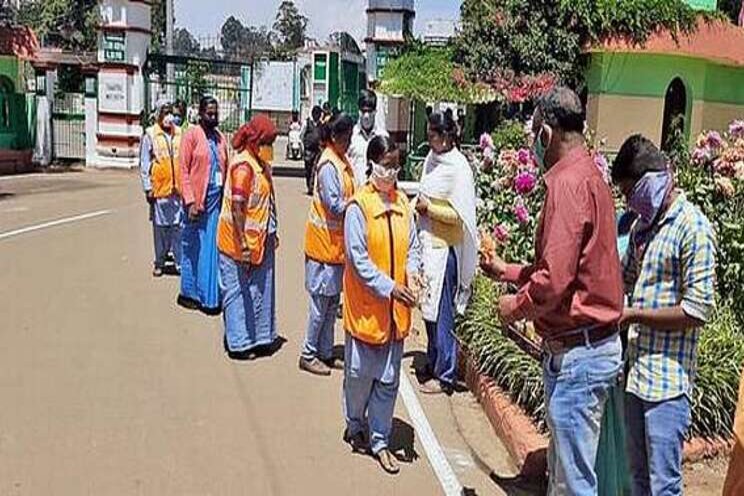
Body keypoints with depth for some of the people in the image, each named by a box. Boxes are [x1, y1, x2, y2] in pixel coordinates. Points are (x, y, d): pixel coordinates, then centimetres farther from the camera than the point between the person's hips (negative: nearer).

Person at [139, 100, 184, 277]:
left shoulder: (179, 133, 6)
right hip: (159, 188, -2)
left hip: (178, 188, 2)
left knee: (179, 226, 3)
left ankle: (180, 261, 10)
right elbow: (144, 164, 0)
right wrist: (148, 188, -4)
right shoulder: (150, 135, -2)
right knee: (160, 227, 6)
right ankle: (159, 263, 17)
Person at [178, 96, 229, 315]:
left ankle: (211, 295, 15)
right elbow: (184, 170, -7)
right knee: (194, 247, 3)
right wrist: (190, 201, -14)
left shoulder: (221, 138, 13)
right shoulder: (192, 135, -3)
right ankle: (188, 293, 16)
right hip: (198, 200, -5)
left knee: (213, 247, 7)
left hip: (217, 199, 5)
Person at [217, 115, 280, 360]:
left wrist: (272, 235, 18)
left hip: (261, 239, 9)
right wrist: (243, 245, -24)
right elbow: (236, 208, -22)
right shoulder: (243, 166, -18)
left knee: (261, 289, 15)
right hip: (241, 241, -9)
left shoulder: (261, 164, 11)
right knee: (238, 291, 3)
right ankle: (238, 342, 13)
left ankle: (259, 336, 26)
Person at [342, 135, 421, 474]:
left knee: (389, 379, 10)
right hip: (365, 304, -4)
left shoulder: (403, 203, 5)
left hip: (395, 308, 5)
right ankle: (355, 426, 35)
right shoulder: (358, 207, -12)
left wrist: (412, 273, -10)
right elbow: (358, 259, -15)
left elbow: (413, 245, 10)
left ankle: (379, 440, 24)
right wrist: (390, 288, -20)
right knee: (360, 373, 10)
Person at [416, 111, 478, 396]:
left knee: (441, 312, -2)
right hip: (427, 244, 8)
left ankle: (445, 376, 8)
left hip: (444, 248, -8)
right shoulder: (433, 159, 10)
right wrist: (418, 204, 6)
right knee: (429, 308, 16)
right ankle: (433, 363, 30)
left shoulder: (458, 168, -15)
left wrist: (428, 208, -16)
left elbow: (459, 215, -17)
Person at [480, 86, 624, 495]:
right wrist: (509, 272, 24)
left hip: (577, 352, -10)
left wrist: (517, 306, -7)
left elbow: (555, 279, -25)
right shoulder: (589, 175, 12)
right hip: (593, 344, 10)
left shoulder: (567, 182, -19)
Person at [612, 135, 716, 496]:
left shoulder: (693, 228, -14)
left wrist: (633, 314, -14)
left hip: (667, 380, -8)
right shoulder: (643, 226, 11)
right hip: (635, 372, 8)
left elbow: (698, 310, -18)